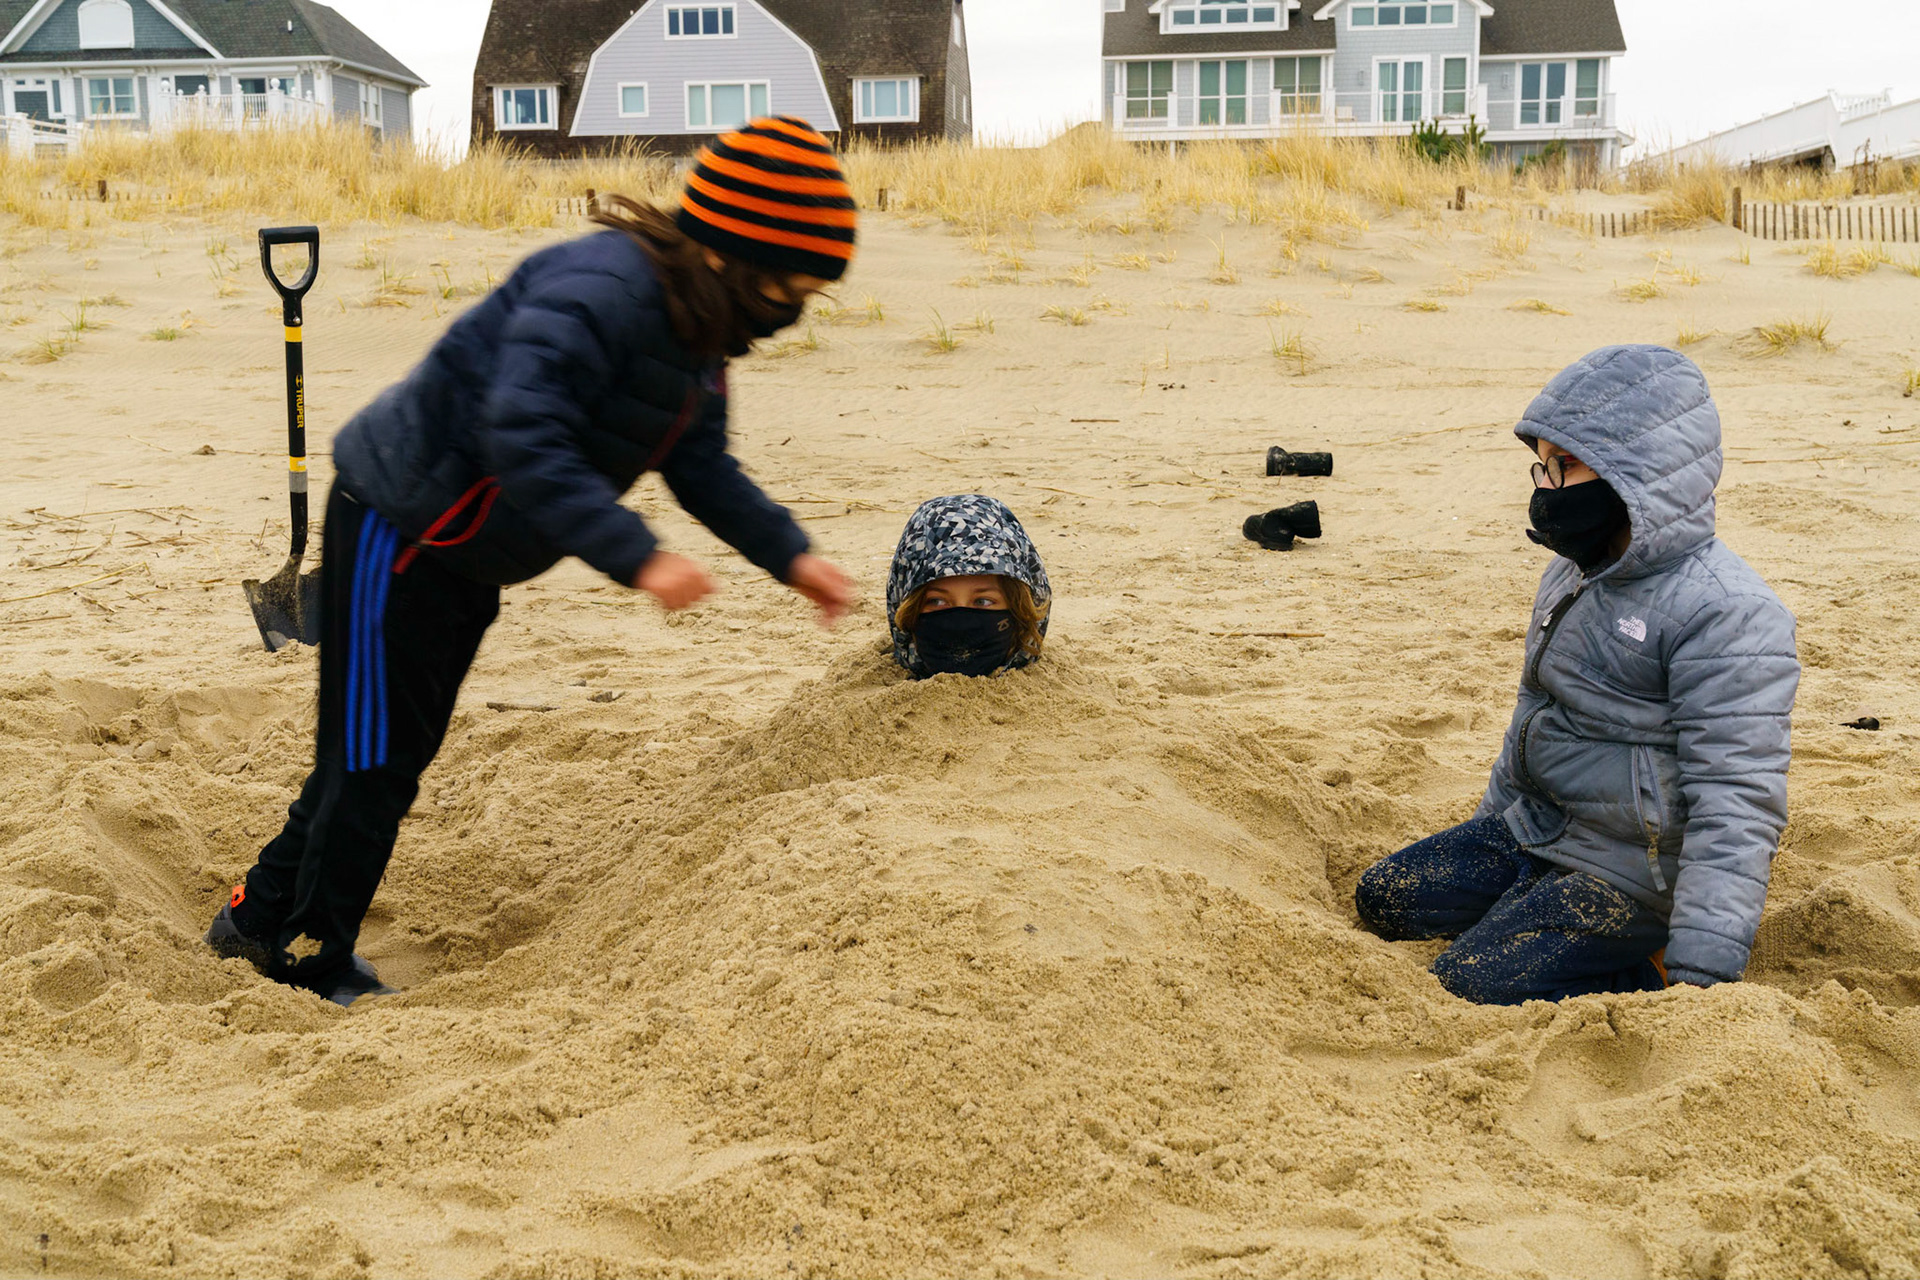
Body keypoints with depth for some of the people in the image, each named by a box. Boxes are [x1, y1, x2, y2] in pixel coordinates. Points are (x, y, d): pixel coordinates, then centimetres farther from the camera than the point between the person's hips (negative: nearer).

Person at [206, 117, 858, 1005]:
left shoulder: (695, 331, 2)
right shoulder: (598, 291, -30)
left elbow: (703, 467, 9)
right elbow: (523, 441, -39)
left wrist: (789, 557, -2)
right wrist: (636, 557, -43)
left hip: (464, 552, 10)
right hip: (395, 524, -10)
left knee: (395, 750, 18)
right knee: (373, 756, 1)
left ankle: (264, 915, 35)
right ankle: (311, 959, 19)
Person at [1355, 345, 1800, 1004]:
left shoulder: (1726, 614, -23)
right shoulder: (1571, 575, 8)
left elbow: (1735, 803, -27)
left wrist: (1700, 971, -32)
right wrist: (1483, 835, 27)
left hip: (1636, 875, -9)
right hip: (1536, 833, 9)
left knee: (1471, 983, -20)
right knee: (1382, 897, 7)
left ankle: (1654, 966, -2)